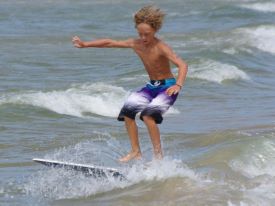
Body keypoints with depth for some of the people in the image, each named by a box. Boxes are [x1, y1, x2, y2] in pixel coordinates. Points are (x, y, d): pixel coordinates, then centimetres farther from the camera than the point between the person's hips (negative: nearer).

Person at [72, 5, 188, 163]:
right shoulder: (135, 44, -4)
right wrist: (85, 44, 5)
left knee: (148, 115, -27)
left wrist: (178, 85, -49)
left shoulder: (161, 48, -23)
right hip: (151, 86, 7)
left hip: (167, 87, -7)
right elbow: (110, 43, 6)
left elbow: (182, 65, -33)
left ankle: (158, 154, -19)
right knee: (128, 111, -5)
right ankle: (136, 151, 2)